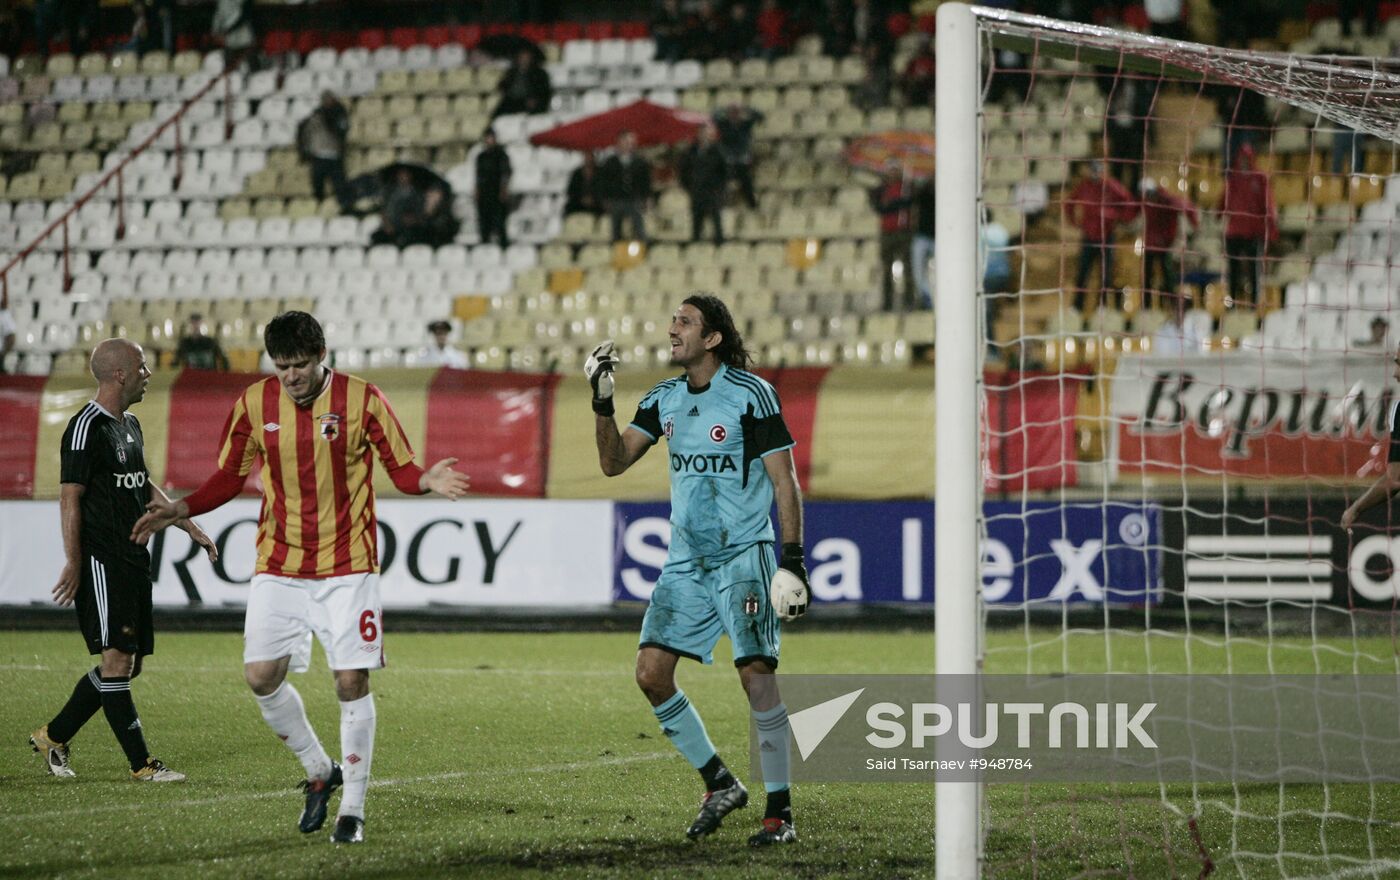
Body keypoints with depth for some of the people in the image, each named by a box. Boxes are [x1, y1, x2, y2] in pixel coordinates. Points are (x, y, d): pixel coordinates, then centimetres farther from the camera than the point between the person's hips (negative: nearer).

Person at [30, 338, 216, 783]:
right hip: (101, 560, -10)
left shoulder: (130, 426, 16)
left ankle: (53, 737, 21)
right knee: (116, 658, -9)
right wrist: (73, 562, -18)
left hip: (132, 559, 10)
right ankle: (142, 763, -9)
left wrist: (189, 526, 26)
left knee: (125, 664, 10)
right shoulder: (87, 427, -12)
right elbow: (70, 497, -15)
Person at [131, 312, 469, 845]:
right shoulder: (254, 404, 0)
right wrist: (181, 510, -3)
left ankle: (353, 807, 5)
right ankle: (319, 772, 19)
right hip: (278, 567, 3)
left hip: (347, 566, -3)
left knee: (351, 681, -7)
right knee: (261, 676, -5)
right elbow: (230, 477, 11)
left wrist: (427, 481, -24)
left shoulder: (362, 400, -7)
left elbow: (401, 467, -1)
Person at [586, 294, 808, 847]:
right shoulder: (665, 399, 10)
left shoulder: (750, 394, -8)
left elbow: (784, 479, -8)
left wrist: (792, 557, -15)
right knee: (651, 672, -2)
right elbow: (613, 463, 8)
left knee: (755, 672, -15)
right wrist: (603, 403, -6)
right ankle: (719, 785, 13)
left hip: (744, 555, -6)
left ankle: (780, 811, -8)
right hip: (686, 560, 6)